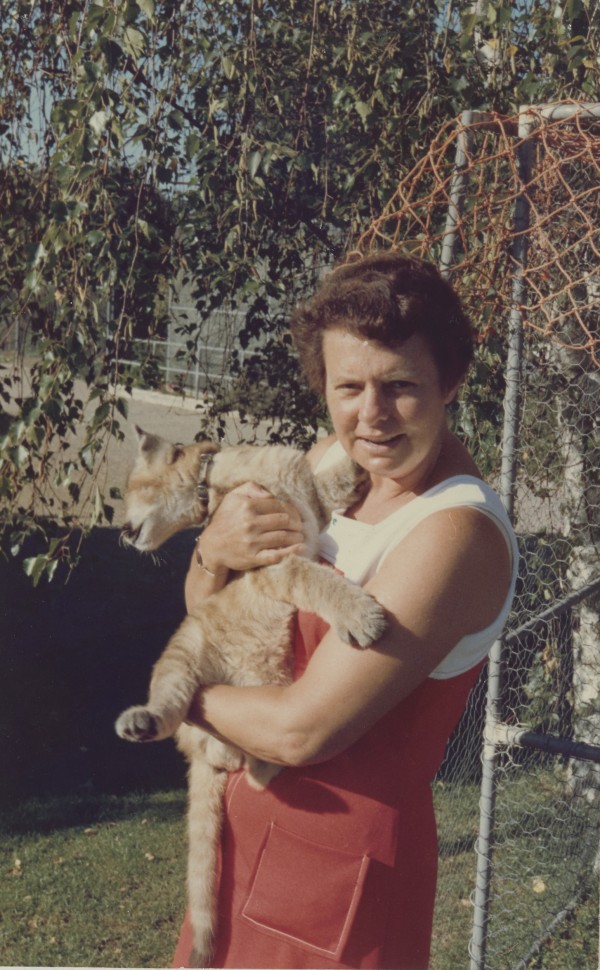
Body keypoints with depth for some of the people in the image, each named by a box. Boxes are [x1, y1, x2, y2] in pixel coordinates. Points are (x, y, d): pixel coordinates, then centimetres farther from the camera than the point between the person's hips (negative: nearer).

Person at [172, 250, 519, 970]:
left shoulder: (456, 532, -25)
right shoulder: (332, 459, -2)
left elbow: (302, 731, -26)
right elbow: (207, 614, 7)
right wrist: (214, 550, -15)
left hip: (337, 862, -7)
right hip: (247, 823, 7)